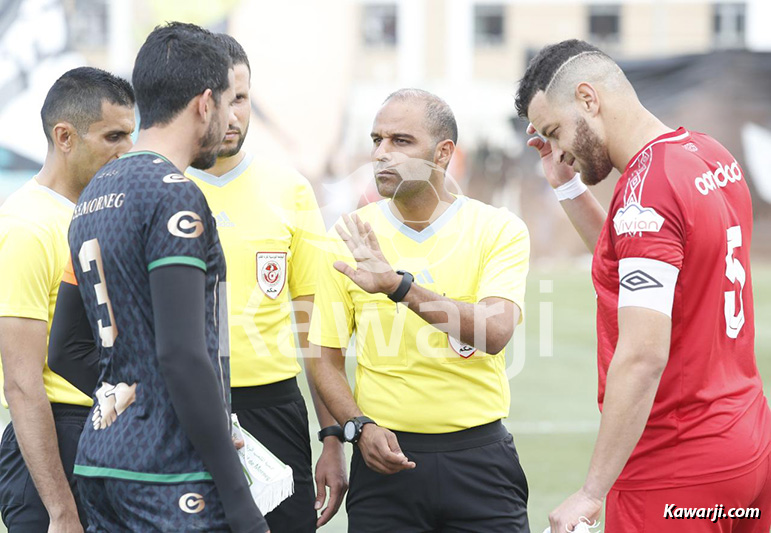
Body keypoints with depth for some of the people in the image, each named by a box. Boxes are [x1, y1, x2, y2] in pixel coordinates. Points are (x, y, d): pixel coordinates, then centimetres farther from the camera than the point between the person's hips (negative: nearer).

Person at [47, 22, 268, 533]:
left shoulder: (92, 197, 15)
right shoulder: (174, 195, -12)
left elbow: (66, 350, 22)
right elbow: (181, 354, -20)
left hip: (102, 457, 9)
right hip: (173, 478, -9)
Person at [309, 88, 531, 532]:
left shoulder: (498, 230, -3)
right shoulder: (349, 238, 2)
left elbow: (494, 334, -19)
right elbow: (326, 357, 6)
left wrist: (400, 285, -28)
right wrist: (358, 427, -10)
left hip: (479, 457, -1)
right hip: (386, 458, 1)